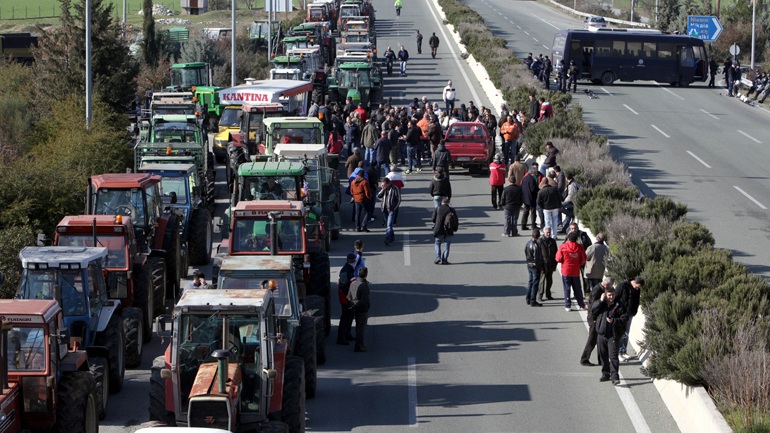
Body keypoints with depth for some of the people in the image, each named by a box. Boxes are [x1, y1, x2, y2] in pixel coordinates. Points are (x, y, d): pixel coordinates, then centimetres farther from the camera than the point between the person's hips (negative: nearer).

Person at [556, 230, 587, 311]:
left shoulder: (563, 247, -12)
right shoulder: (580, 247, -6)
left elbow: (558, 259, -7)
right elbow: (583, 260, -2)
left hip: (566, 271, -2)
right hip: (576, 271, 2)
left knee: (567, 289, 7)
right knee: (577, 289, 13)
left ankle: (567, 306, 5)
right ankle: (581, 305, 18)